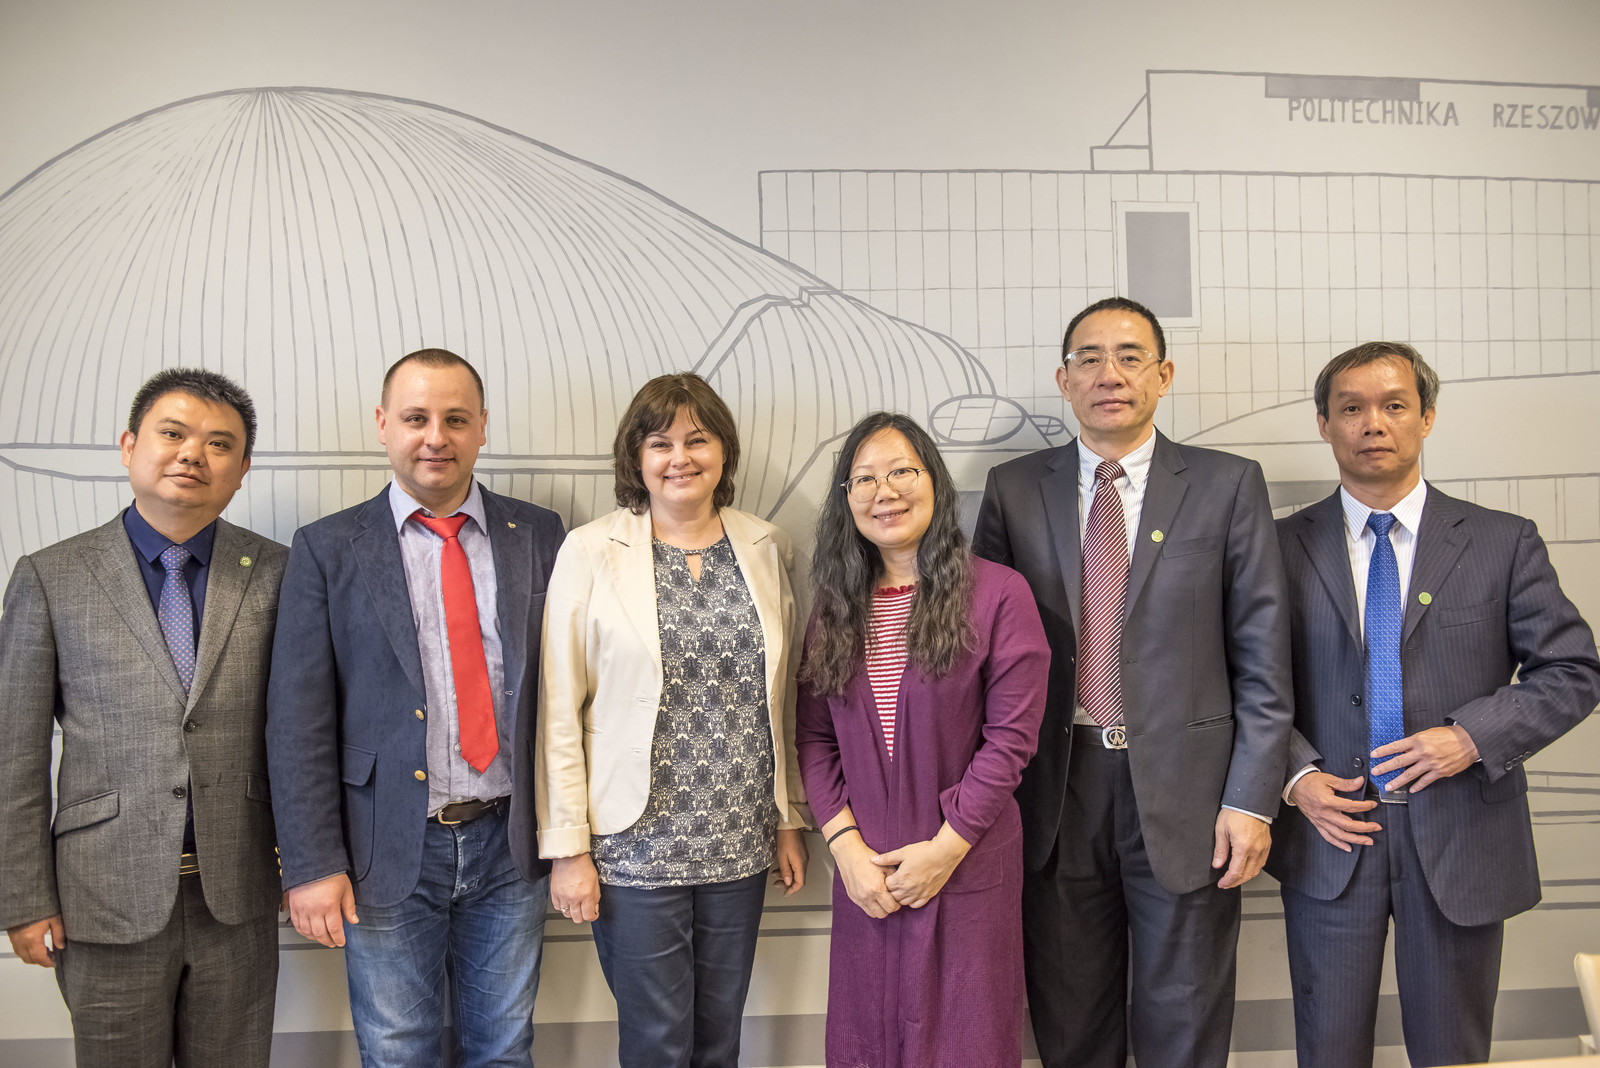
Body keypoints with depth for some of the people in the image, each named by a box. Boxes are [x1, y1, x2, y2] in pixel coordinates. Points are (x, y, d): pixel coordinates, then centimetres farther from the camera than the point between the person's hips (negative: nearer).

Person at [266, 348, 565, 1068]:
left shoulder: (537, 535, 3)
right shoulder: (329, 549, -2)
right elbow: (298, 720, -4)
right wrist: (312, 865, -9)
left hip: (510, 846, 2)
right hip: (389, 853, -1)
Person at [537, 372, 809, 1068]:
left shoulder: (767, 549, 5)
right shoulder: (591, 553, -6)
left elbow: (783, 701, 10)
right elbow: (559, 710, -5)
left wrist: (790, 821, 10)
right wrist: (568, 848, -7)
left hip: (740, 843, 4)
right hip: (637, 847, -3)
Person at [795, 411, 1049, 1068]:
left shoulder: (998, 594, -8)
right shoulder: (836, 607, 5)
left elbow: (1011, 735, -10)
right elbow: (814, 738, 4)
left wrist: (946, 848, -12)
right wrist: (846, 846, -6)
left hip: (968, 869, -3)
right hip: (865, 872, 4)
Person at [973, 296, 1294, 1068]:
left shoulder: (1229, 486, 0)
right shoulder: (1013, 491, 4)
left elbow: (1262, 658, -1)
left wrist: (1252, 801, -7)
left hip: (1186, 794, -1)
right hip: (1057, 793, 2)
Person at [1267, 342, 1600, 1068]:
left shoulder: (1503, 543, 1)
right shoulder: (1284, 545, 1)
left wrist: (1474, 736, -13)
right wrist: (1297, 775, -11)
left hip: (1460, 839, 0)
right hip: (1330, 829, 0)